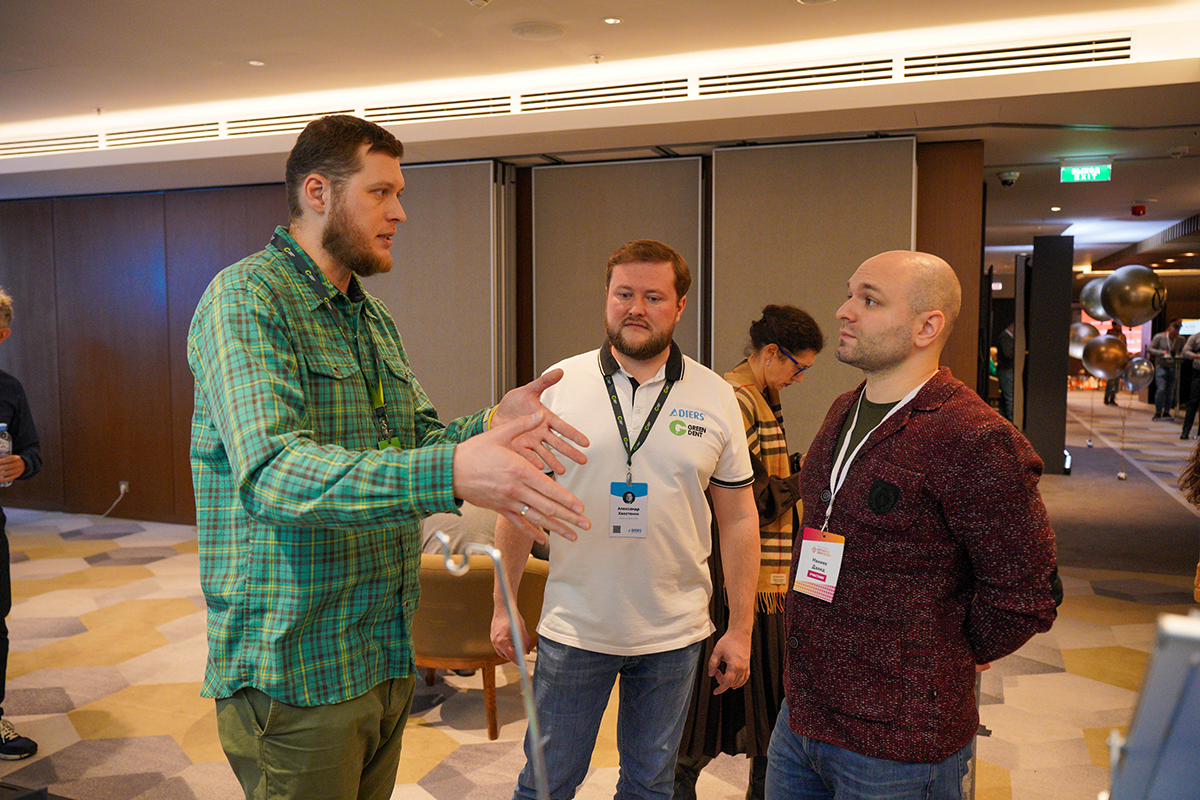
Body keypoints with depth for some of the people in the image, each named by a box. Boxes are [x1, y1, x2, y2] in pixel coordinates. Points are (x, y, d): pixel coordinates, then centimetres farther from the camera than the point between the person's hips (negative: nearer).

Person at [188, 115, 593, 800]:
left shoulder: (375, 320, 15)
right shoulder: (245, 298, -14)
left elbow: (418, 437, 12)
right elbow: (271, 473, -29)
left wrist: (489, 427, -11)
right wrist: (451, 473, -42)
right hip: (296, 671, -8)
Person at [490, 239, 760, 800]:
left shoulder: (716, 399, -2)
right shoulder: (558, 385, -4)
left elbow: (738, 519, 2)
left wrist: (741, 628, 1)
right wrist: (504, 606, 1)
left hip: (674, 633, 1)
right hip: (573, 627, 0)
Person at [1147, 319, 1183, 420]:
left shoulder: (1180, 339, 7)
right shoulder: (1159, 337, -2)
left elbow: (1183, 351, 18)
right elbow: (1149, 349, -1)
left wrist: (1178, 355, -5)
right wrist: (1161, 352, -16)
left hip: (1173, 367, 3)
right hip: (1161, 366, -3)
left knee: (1170, 391, 3)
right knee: (1161, 389, -14)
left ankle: (1166, 412, 13)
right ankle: (1158, 413, -5)